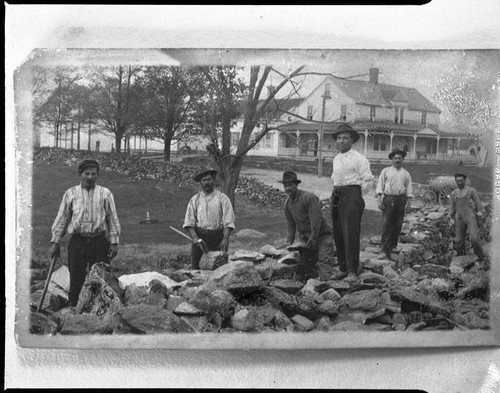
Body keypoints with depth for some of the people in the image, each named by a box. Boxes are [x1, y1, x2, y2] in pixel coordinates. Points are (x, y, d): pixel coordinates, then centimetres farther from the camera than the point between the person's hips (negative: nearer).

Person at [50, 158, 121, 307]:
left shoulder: (105, 194, 6)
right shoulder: (71, 194, 7)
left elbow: (113, 219, 6)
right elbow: (62, 219, 10)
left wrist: (114, 242, 0)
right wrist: (55, 242, 7)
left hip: (100, 242, 0)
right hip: (77, 241, 1)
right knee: (76, 279, 2)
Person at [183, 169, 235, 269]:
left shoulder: (222, 198, 3)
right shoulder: (195, 200, 9)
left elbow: (228, 221, -3)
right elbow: (189, 222, 4)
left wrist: (225, 239, -14)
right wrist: (194, 237, -11)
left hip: (217, 237, -1)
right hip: (199, 236, 2)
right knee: (195, 267, -2)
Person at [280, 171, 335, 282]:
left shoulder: (309, 197, -17)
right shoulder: (287, 204, 8)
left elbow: (316, 220, -19)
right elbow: (290, 223, 16)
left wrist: (313, 238, -17)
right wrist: (290, 241, 7)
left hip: (321, 235, -6)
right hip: (305, 238, 6)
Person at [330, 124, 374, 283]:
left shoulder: (359, 158, -4)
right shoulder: (336, 159, 17)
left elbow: (368, 182, -3)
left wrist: (355, 195, -1)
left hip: (352, 196, -7)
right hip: (336, 197, 7)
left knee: (351, 234, -11)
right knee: (338, 235, 7)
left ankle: (353, 271, -8)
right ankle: (343, 268, 15)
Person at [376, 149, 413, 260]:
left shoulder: (406, 173, 15)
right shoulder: (385, 171, 9)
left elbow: (409, 188, 11)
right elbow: (380, 186, 4)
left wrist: (408, 202, 0)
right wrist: (380, 200, -6)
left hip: (401, 199, 3)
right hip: (388, 199, -3)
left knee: (397, 225, 5)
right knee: (386, 224, -9)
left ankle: (393, 245, 21)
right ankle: (385, 249, -10)